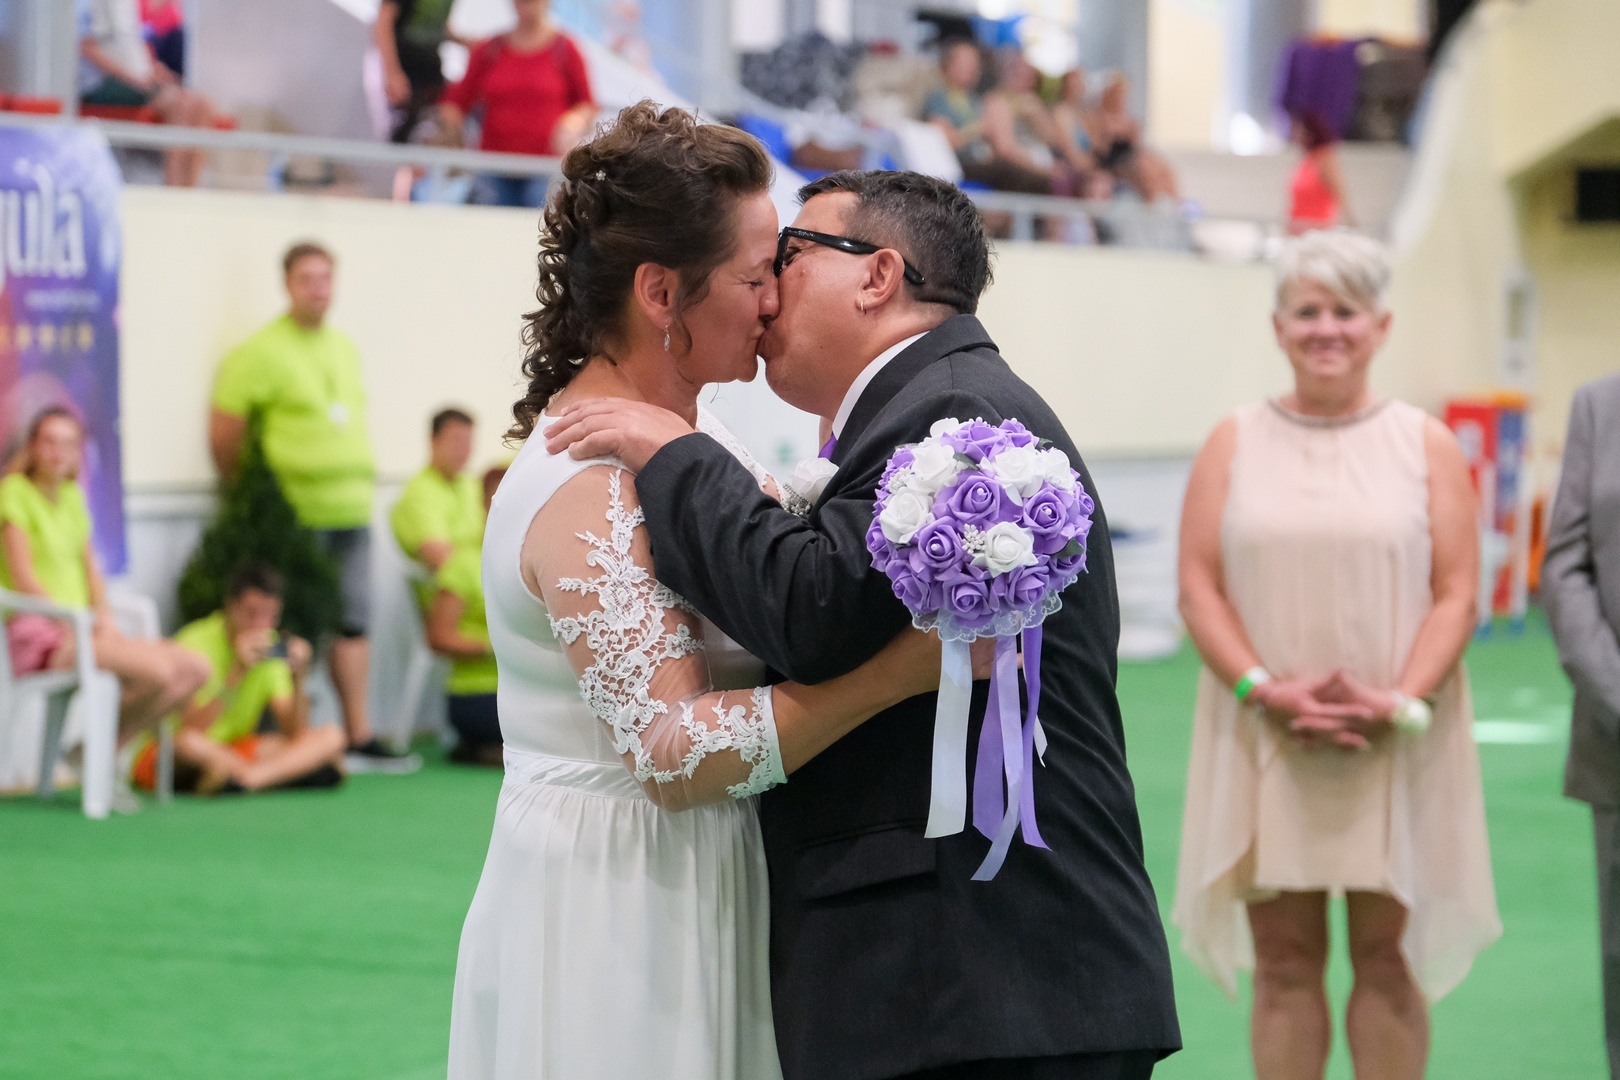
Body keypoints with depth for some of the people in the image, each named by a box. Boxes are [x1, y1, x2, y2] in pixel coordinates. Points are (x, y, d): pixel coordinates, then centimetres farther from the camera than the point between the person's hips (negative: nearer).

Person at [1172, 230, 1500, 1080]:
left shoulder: (1426, 445, 5)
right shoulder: (1234, 445, 7)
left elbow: (1456, 593, 0)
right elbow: (1198, 587, 1)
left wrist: (1401, 701, -15)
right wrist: (1263, 691, -13)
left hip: (1396, 749, 0)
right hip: (1266, 744, 1)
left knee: (1387, 955, 2)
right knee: (1284, 961, 3)